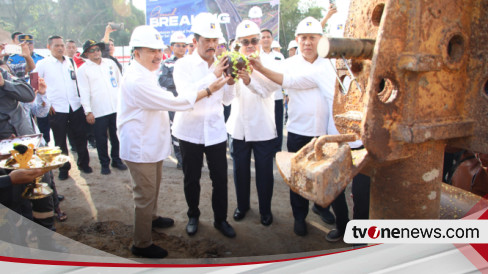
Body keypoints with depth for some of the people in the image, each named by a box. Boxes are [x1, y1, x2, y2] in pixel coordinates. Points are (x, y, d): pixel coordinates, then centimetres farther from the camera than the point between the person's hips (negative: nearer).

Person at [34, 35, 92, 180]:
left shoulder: (71, 62, 10)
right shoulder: (43, 64, -1)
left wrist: (79, 97, 10)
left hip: (76, 107, 3)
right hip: (56, 110, -3)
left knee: (80, 137, 8)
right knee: (60, 141, 5)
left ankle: (84, 163, 25)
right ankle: (63, 168, 20)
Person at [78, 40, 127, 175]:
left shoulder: (110, 63, 11)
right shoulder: (83, 69, 1)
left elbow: (120, 82, 17)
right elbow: (84, 92, -3)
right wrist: (88, 111, -9)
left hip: (116, 107, 3)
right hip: (98, 112, -3)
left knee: (117, 136, 10)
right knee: (101, 139, 5)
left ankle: (117, 160, 27)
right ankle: (104, 164, 20)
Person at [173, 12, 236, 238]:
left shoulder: (220, 65, 3)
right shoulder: (183, 65, -6)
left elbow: (226, 100, 6)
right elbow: (185, 95, -24)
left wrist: (231, 82, -12)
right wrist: (213, 76, -29)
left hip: (216, 130, 2)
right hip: (190, 130, -2)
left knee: (220, 177, 4)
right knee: (191, 178, 11)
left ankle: (220, 219, 23)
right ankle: (193, 216, 32)